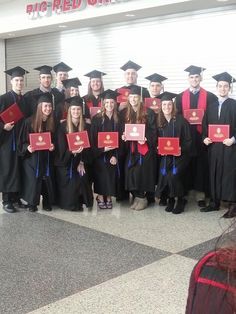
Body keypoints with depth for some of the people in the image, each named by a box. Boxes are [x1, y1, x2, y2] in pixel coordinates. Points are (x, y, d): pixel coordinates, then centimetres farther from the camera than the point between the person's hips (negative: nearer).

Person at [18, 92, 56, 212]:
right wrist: (27, 147, -23)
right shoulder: (29, 122, -8)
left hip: (47, 158, 3)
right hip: (32, 158, -3)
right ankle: (32, 203, 14)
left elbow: (55, 139, 10)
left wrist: (53, 146, -10)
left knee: (47, 180, 5)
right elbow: (22, 141, -4)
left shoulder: (52, 123, 2)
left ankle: (47, 202, 20)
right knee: (33, 180, -2)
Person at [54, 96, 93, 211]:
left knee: (81, 182, -6)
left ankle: (79, 203, 12)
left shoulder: (85, 126, 2)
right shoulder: (63, 126, -9)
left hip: (79, 163, 3)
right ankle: (71, 204, 10)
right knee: (69, 186, -9)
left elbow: (86, 146, 2)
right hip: (65, 162, -3)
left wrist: (82, 162, -7)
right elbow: (61, 148, -13)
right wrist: (72, 151, -31)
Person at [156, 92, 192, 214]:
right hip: (165, 155, 4)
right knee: (164, 176, -9)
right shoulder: (159, 121, 4)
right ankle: (170, 199, 15)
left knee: (174, 175, -20)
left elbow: (188, 139, -7)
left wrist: (181, 149, -20)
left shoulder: (180, 120, -9)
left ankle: (180, 200, 3)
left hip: (179, 155, -4)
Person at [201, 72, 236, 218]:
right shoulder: (211, 106, 12)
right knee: (214, 174, 9)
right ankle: (214, 202, 18)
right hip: (213, 146, 5)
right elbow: (205, 125, 12)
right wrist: (205, 138, -3)